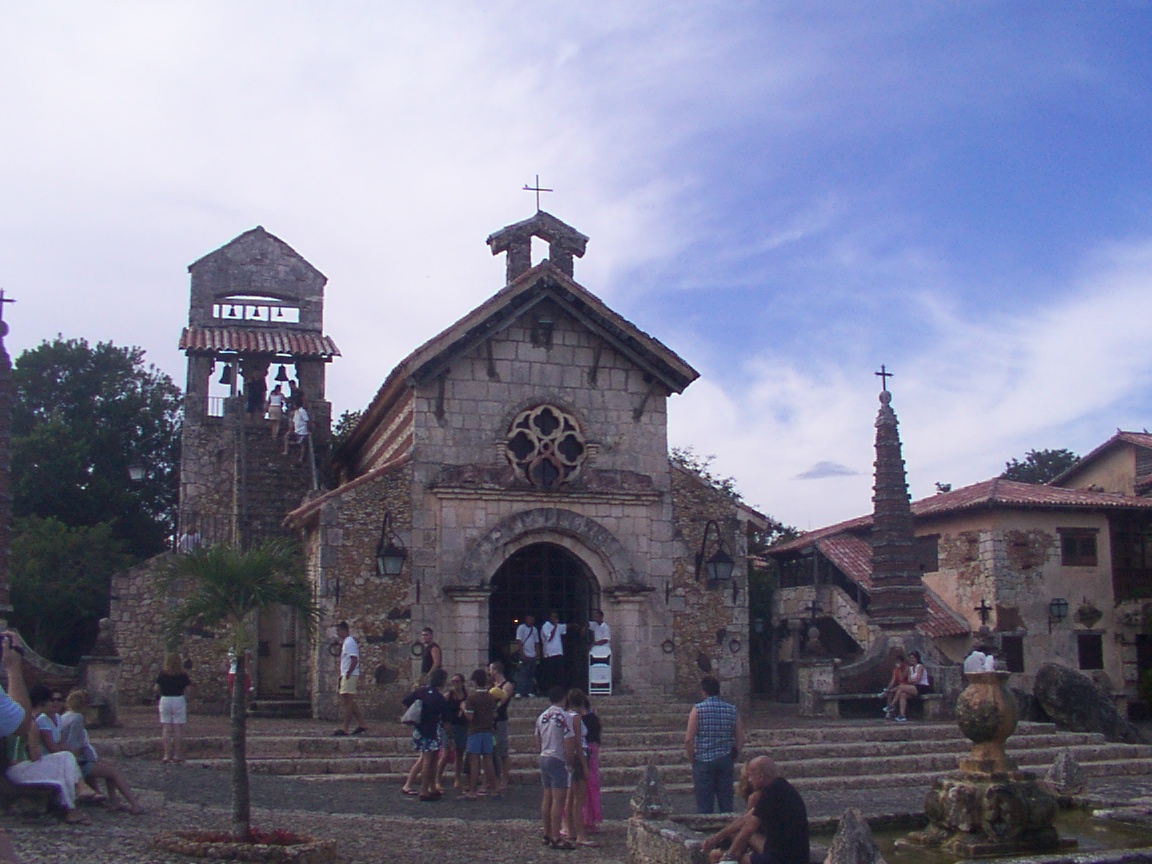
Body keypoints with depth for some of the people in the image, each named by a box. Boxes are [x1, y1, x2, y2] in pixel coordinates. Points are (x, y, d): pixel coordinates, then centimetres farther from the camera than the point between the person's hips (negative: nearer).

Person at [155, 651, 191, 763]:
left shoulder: (162, 674, -4)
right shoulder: (182, 675, -5)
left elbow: (157, 688, 2)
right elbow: (186, 690, -3)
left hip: (165, 700, 0)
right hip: (179, 700, 0)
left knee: (166, 729, 5)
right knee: (178, 729, 5)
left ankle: (167, 755, 3)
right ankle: (178, 755, 8)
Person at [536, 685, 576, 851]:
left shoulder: (541, 717, 9)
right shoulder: (564, 717, -14)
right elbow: (569, 744, -17)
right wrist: (569, 762, -4)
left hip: (544, 758, 8)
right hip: (558, 761, -8)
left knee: (547, 798, 13)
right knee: (558, 800, -6)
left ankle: (547, 834, 20)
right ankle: (556, 838, -7)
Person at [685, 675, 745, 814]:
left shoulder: (697, 709, -7)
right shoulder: (732, 710, 3)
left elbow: (689, 740, -11)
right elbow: (740, 740, 4)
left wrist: (692, 761, 1)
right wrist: (732, 760, 15)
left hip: (703, 762, -3)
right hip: (725, 761, 3)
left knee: (704, 807, 1)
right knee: (726, 805, 9)